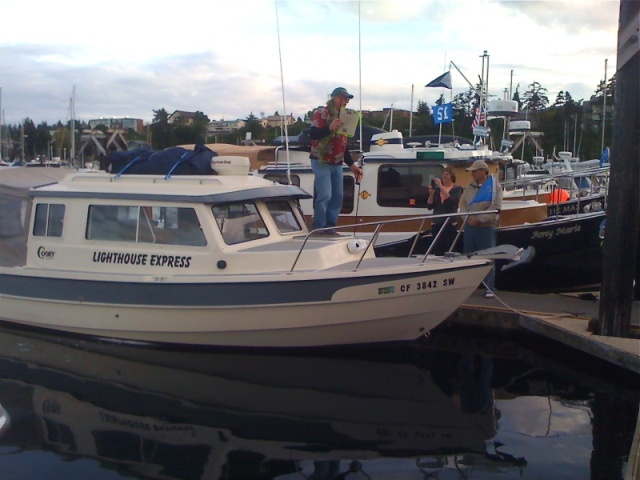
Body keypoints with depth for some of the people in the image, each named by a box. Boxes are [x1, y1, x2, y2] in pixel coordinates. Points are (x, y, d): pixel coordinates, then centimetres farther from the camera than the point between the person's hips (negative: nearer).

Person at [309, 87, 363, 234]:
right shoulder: (321, 113, -7)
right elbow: (312, 134, -21)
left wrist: (352, 165, 16)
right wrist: (330, 127, -34)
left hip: (337, 164, 8)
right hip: (321, 162, -8)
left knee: (337, 197, 5)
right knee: (325, 196, -15)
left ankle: (330, 228, 13)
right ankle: (317, 229, -5)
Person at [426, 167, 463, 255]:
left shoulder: (457, 189, 3)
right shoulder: (437, 188, 12)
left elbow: (452, 201, -16)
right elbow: (429, 206, 9)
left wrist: (441, 187, -17)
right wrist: (431, 194, -6)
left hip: (450, 224, -3)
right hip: (436, 224, 4)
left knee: (449, 251, -10)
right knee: (437, 251, -1)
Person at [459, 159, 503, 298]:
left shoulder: (494, 187, -4)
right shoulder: (470, 187, 12)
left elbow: (495, 209, -13)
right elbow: (463, 205, 7)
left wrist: (478, 219, -17)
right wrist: (468, 218, -11)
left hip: (486, 227, -5)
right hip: (469, 227, 6)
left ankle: (489, 288, -1)